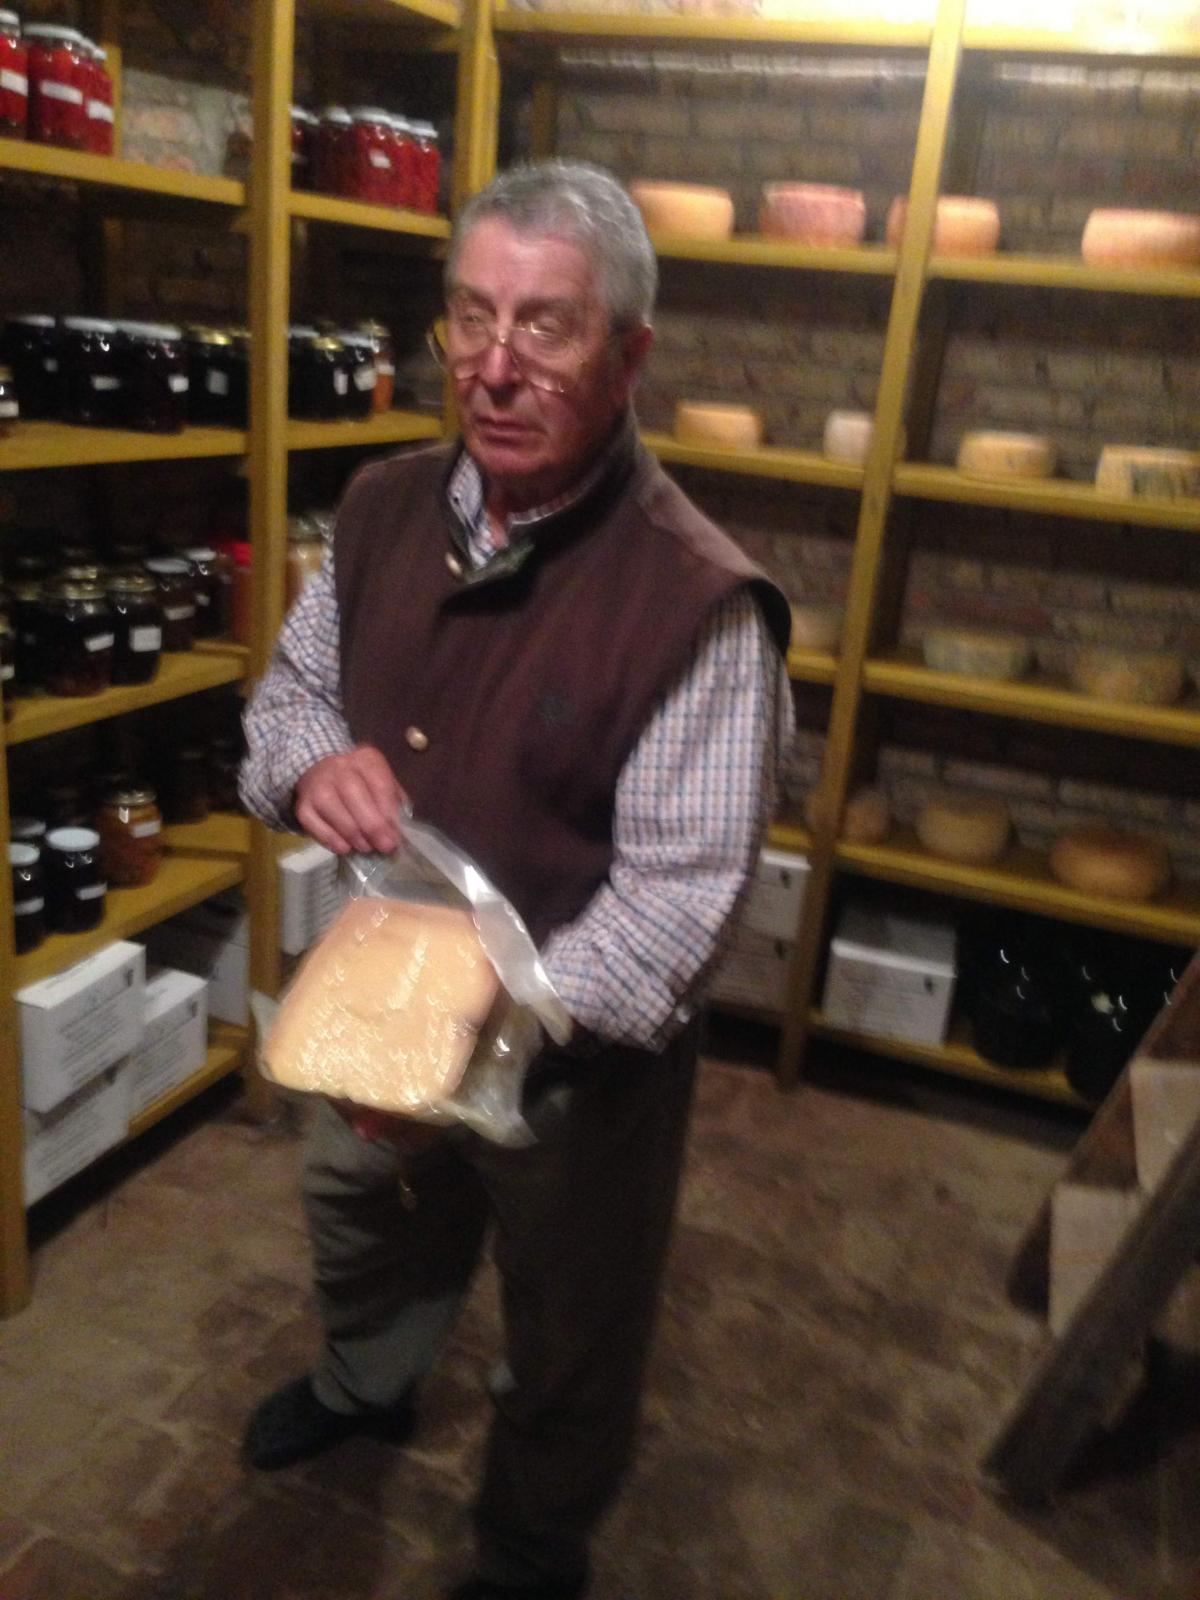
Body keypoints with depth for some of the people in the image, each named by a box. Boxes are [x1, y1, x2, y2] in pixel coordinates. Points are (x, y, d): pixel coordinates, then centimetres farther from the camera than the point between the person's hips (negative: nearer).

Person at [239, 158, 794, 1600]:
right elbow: (291, 689, 5)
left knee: (566, 1335, 21)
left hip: (584, 1048, -5)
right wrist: (308, 762, -18)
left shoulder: (697, 603, -28)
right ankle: (365, 1385, 68)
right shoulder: (386, 511, -7)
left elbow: (677, 891, -27)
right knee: (360, 1220, 33)